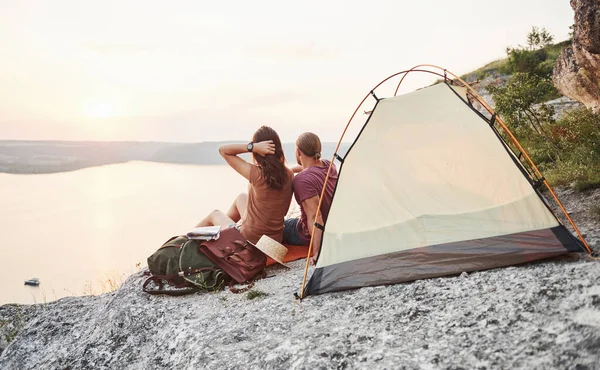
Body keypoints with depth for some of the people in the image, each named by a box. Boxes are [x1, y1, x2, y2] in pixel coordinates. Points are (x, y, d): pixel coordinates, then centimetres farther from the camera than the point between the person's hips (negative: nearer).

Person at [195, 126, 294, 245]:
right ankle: (224, 226, 55)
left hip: (248, 240, -5)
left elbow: (223, 150, -15)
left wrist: (252, 146, -26)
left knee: (215, 214, 29)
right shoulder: (289, 175, -10)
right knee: (241, 198, 31)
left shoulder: (255, 174, -24)